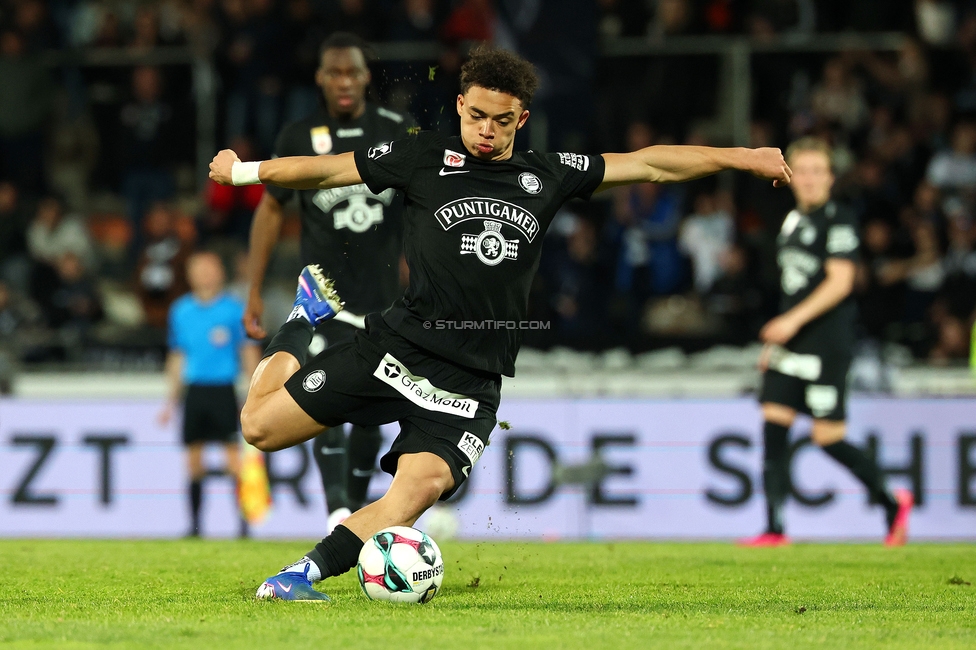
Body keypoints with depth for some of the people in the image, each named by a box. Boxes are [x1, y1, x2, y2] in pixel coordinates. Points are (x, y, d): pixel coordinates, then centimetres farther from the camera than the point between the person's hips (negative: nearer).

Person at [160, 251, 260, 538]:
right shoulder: (181, 310, 10)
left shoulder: (234, 309, 0)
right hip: (194, 390, 3)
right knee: (194, 458, 3)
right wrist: (172, 399, 16)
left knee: (234, 456, -8)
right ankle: (195, 523, 9)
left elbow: (249, 352, 3)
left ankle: (245, 521, -5)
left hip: (223, 391, -3)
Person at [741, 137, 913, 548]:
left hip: (827, 346, -8)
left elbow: (840, 281, -17)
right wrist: (775, 341, 21)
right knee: (773, 425, -3)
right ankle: (774, 529, -3)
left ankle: (891, 502, 14)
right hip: (790, 346, 8)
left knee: (827, 437, -6)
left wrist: (793, 321, -24)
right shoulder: (792, 221, 16)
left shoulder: (839, 220, -8)